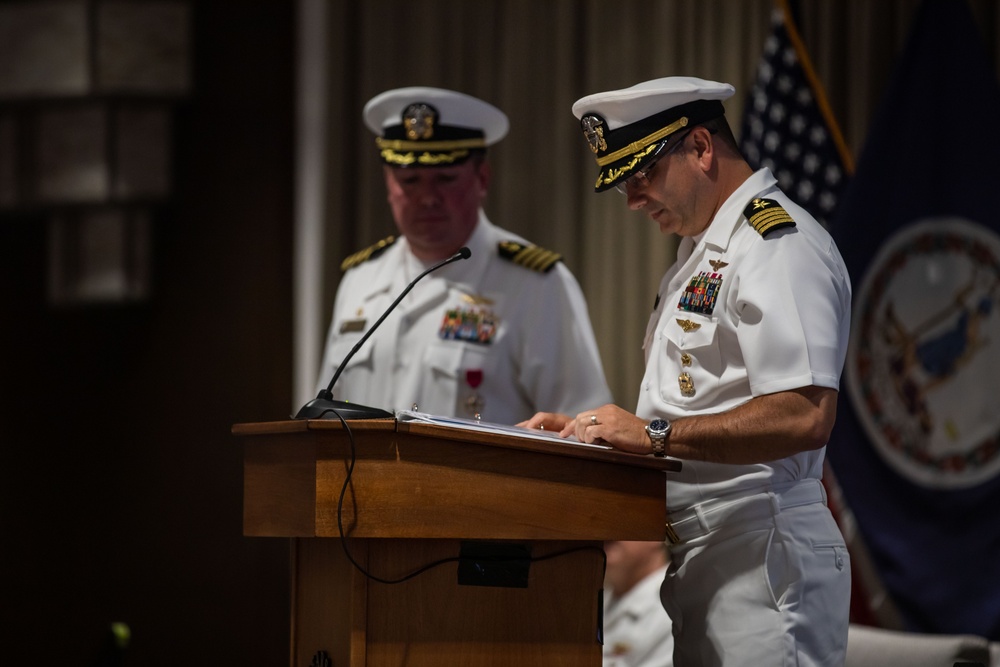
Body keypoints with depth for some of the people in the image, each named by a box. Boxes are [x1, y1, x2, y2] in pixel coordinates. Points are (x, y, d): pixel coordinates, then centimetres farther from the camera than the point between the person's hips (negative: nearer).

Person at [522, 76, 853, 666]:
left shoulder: (781, 246, -13)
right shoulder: (705, 251, 22)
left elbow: (805, 416, -24)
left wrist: (655, 436, -21)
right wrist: (598, 431, 11)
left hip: (761, 554, -10)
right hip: (703, 555, 10)